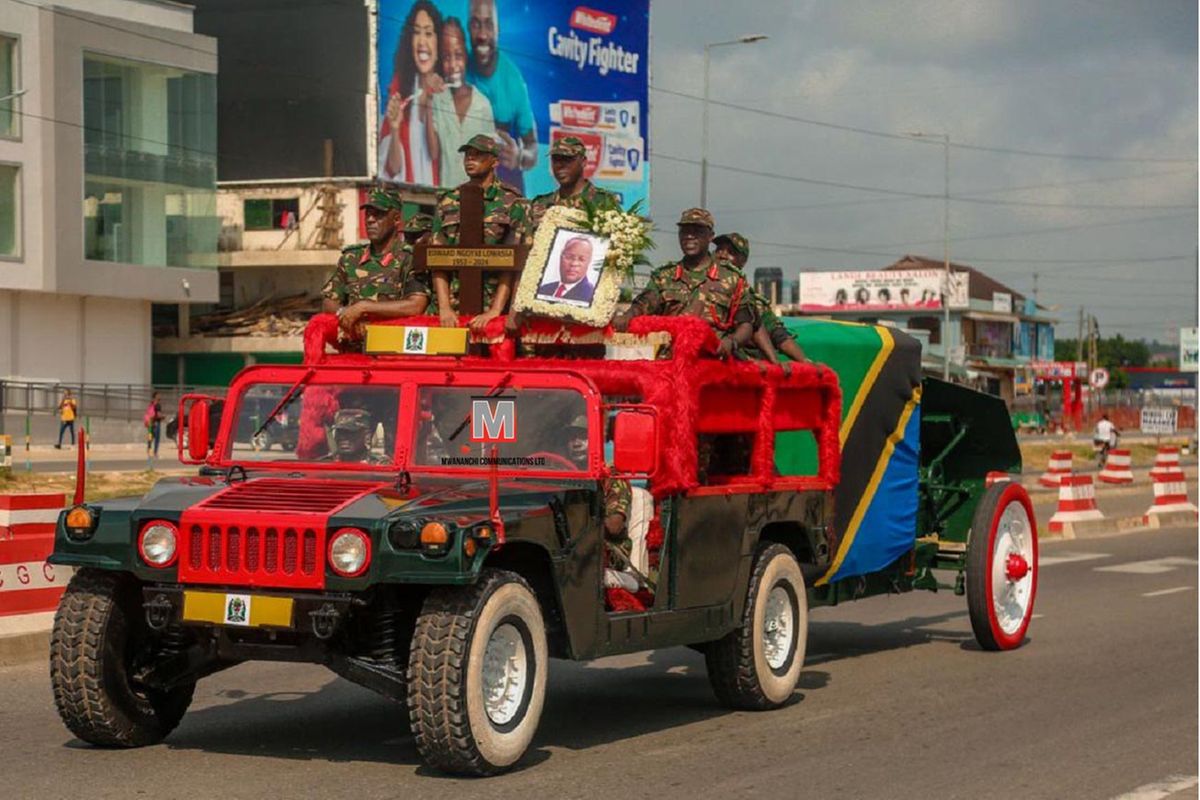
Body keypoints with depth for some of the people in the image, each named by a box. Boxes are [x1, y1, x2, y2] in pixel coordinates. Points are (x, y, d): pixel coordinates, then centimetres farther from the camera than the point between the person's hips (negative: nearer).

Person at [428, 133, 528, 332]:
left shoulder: (513, 203, 4)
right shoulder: (447, 202, 15)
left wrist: (495, 310, -14)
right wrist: (444, 307, -5)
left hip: (492, 309, -3)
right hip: (454, 309, 3)